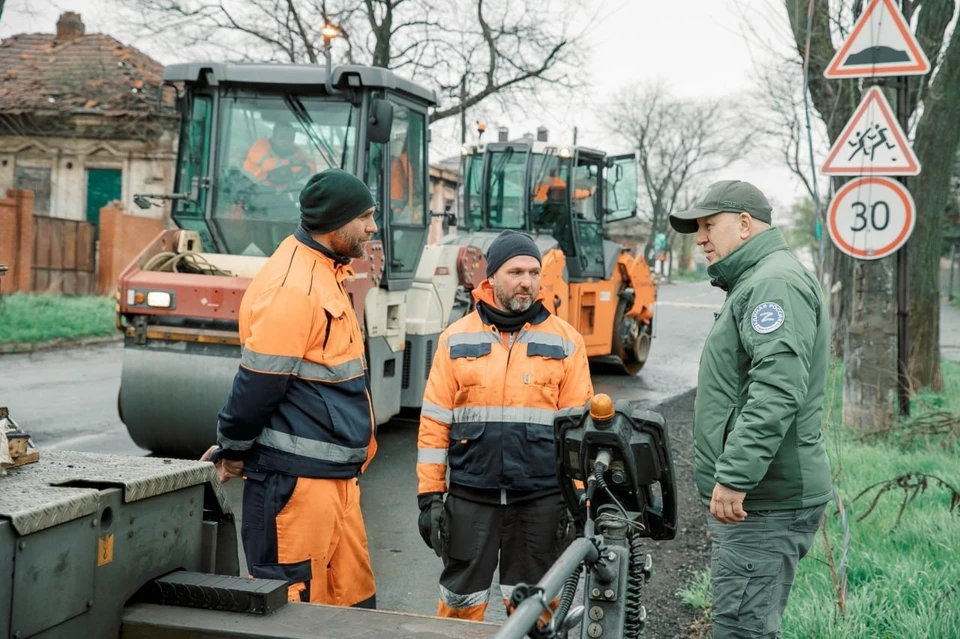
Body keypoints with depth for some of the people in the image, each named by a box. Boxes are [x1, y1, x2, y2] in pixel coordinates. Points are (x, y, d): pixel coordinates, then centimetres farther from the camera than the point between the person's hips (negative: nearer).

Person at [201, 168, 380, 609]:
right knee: (291, 607, 0)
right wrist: (232, 452, -4)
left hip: (335, 474, 9)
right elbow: (258, 383, -17)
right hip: (296, 478, -9)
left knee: (353, 595, 15)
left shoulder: (324, 274, 13)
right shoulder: (291, 288, -18)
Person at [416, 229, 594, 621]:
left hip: (541, 497, 0)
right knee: (461, 600, 8)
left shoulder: (565, 341, 2)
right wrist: (429, 494, -1)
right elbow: (435, 422, 2)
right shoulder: (457, 339, 2)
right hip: (471, 494, 0)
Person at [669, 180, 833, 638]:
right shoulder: (752, 283, 22)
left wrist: (734, 476, -28)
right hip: (753, 496, 11)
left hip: (763, 501, -11)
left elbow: (777, 390, -26)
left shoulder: (776, 282, -12)